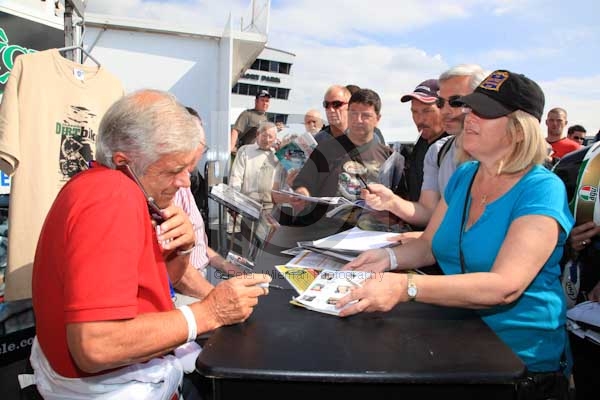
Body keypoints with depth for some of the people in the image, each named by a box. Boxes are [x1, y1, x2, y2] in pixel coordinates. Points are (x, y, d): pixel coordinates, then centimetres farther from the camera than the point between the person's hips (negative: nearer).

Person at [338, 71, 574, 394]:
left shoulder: (542, 190, -16)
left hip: (519, 358, -5)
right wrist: (390, 258, -11)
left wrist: (406, 287, -38)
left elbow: (506, 285, -28)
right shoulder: (463, 176, 6)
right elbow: (428, 244, 11)